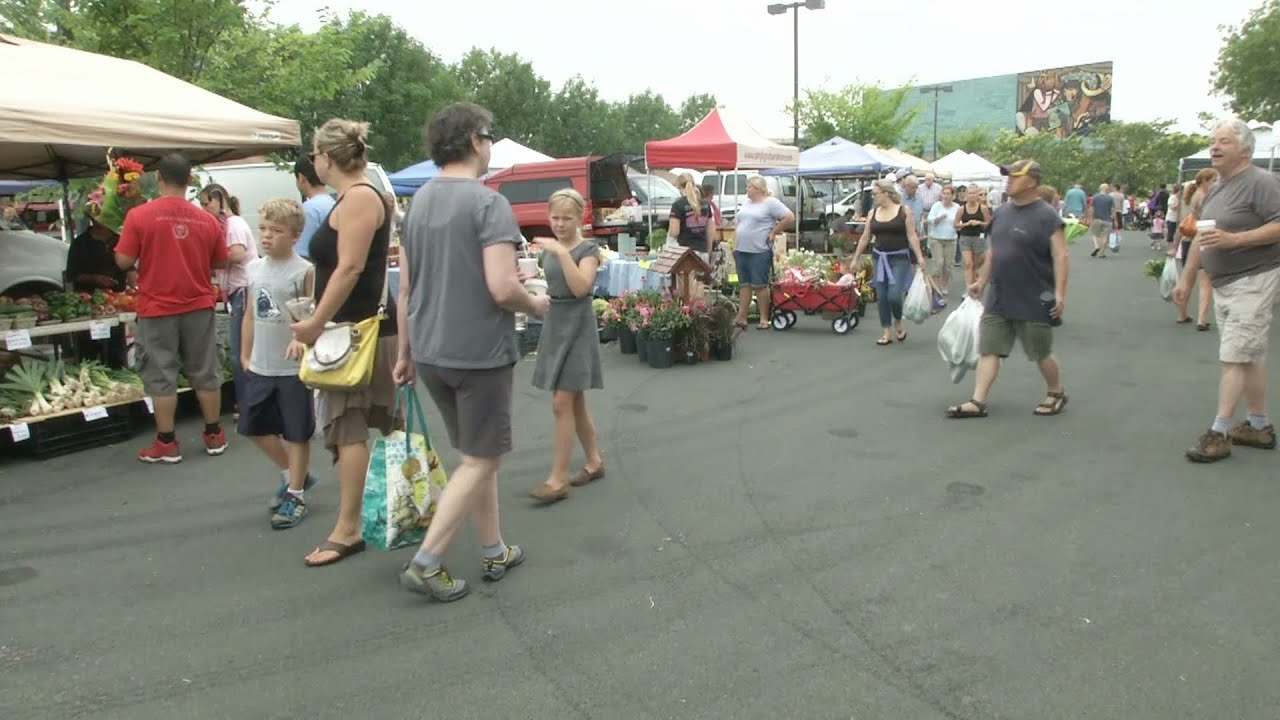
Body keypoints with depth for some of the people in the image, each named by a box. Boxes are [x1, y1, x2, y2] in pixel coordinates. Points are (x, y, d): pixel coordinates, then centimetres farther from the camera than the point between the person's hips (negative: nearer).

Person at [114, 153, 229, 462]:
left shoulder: (139, 215, -10)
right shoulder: (207, 220, -2)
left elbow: (124, 261, -9)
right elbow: (221, 262, 8)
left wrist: (149, 254, 9)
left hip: (157, 308, -2)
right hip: (199, 307, 2)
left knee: (161, 377, 6)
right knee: (205, 372, 12)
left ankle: (166, 443, 11)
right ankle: (214, 435, 20)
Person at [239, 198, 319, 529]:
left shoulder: (304, 271, -12)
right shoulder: (254, 268, 6)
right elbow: (250, 315, 14)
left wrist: (302, 338, -33)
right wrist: (245, 355, 16)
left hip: (293, 367, -7)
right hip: (260, 366, 7)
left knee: (296, 432, 4)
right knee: (254, 427, 15)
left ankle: (295, 495, 19)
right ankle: (292, 474, 36)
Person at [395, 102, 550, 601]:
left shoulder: (418, 202, 8)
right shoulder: (488, 203, -15)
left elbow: (405, 287, 11)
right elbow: (502, 288, -24)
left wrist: (405, 352, 18)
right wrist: (535, 305, -4)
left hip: (430, 354, 8)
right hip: (480, 354, -8)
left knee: (476, 455, 19)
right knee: (480, 461, 5)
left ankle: (495, 552, 28)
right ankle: (425, 564, 5)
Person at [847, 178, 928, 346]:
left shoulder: (904, 210, -4)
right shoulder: (873, 213, 7)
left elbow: (912, 236, -6)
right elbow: (865, 238, 11)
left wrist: (919, 256, -14)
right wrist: (855, 259, 12)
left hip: (899, 258, -4)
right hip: (880, 258, 4)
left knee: (894, 295, -13)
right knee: (881, 297, 3)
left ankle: (898, 322, 18)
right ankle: (886, 333, 14)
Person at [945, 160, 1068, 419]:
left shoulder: (1046, 217, -12)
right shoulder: (1002, 212, 9)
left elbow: (1060, 257, -16)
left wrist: (1059, 293, -22)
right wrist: (982, 281, 18)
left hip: (1033, 302, -6)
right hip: (998, 300, 6)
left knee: (1041, 353, 9)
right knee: (988, 350, 2)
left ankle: (1057, 394, 31)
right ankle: (977, 402, 4)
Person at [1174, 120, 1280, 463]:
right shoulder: (1215, 189, 15)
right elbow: (1201, 237, 21)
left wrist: (1232, 239, -27)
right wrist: (1186, 277, 19)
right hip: (1223, 284, 9)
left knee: (1234, 357, -10)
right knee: (1250, 356, 14)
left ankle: (1219, 432, -7)